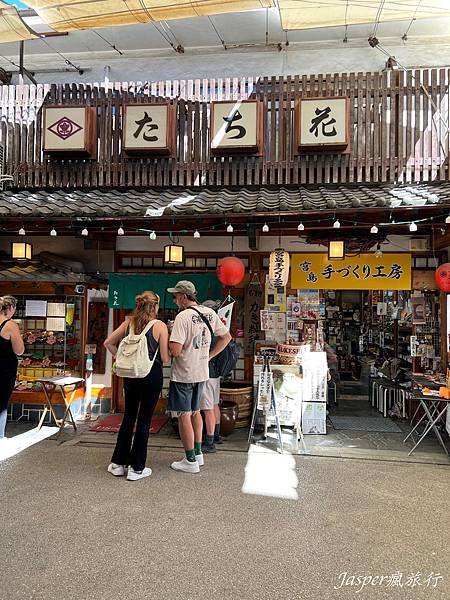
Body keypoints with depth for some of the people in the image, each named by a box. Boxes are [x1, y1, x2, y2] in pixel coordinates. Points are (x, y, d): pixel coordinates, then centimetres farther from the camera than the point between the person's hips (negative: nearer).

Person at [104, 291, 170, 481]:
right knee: (144, 420, 5)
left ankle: (118, 463, 25)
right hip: (152, 375, -4)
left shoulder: (128, 323, 2)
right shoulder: (160, 326, -10)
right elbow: (165, 358, -11)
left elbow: (108, 342, 4)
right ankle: (136, 468, 13)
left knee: (128, 417, 17)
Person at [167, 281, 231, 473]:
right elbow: (226, 337, 12)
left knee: (184, 415, 4)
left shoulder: (183, 316, -19)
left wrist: (168, 341, -4)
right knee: (195, 412, 21)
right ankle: (198, 453, 30)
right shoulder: (210, 313, 3)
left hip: (183, 373, -7)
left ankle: (191, 461, 11)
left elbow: (175, 351, -25)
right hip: (202, 372, 7)